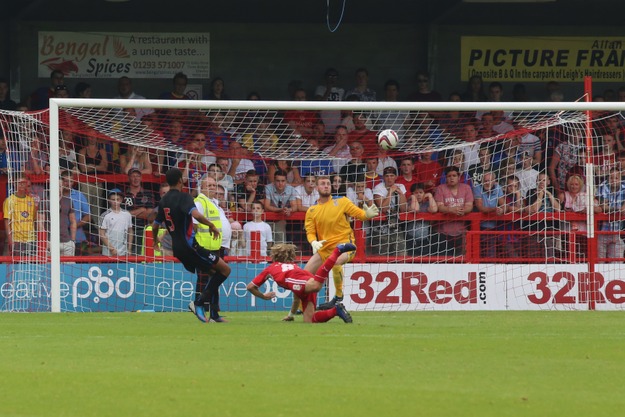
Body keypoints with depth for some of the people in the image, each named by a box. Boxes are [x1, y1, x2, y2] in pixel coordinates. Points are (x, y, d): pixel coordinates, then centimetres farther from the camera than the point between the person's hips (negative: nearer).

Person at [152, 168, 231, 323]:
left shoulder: (163, 201, 11)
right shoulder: (184, 197, -13)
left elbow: (155, 225, 21)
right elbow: (196, 215, -31)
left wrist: (155, 241, 41)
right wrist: (211, 225, -15)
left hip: (177, 248, 8)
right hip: (189, 245, -8)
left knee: (212, 274, 18)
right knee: (225, 270, -4)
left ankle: (214, 315, 14)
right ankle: (199, 302, -9)